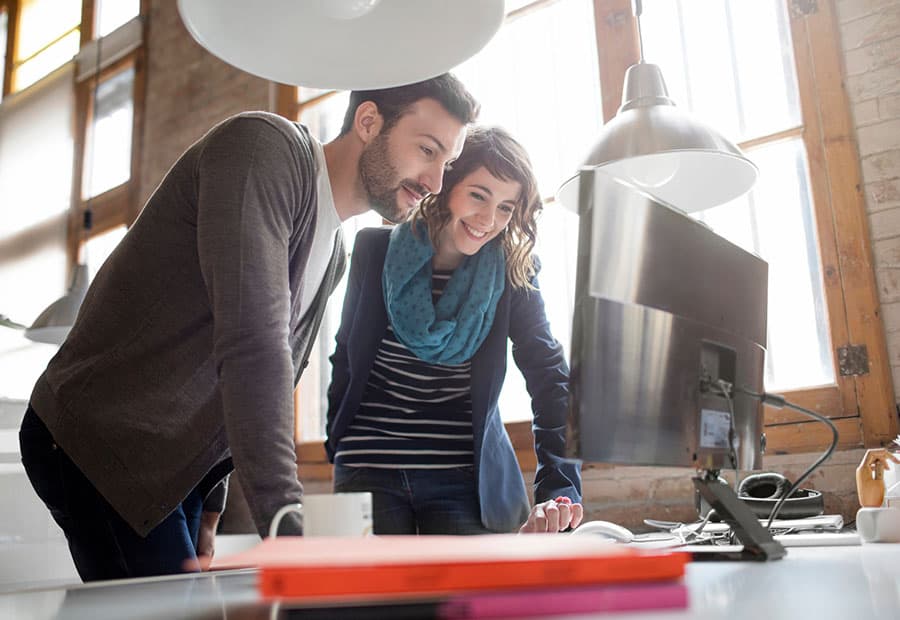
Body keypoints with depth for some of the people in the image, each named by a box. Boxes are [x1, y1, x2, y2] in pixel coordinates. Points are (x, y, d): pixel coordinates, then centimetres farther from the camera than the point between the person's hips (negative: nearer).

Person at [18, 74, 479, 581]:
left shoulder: (334, 254, 9)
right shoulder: (264, 146, -19)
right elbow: (250, 344, -30)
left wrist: (209, 508, 13)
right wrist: (286, 521, -33)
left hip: (177, 464, 8)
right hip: (95, 445, -8)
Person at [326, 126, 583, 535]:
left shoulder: (513, 274, -3)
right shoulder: (375, 250, 0)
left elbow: (550, 377, -10)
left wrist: (559, 489, -21)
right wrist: (337, 444, 12)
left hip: (468, 478, 0)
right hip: (368, 470, 1)